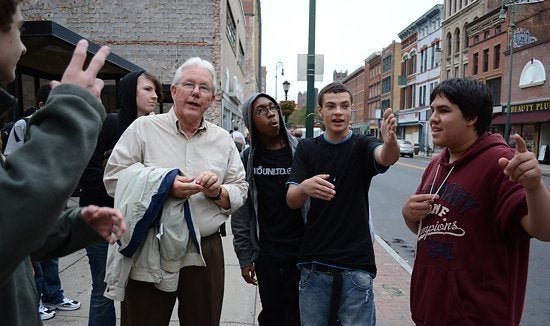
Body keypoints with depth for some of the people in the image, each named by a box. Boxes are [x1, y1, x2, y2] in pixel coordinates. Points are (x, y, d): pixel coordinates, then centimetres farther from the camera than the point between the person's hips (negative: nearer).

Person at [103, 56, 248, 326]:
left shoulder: (223, 140, 8)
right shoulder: (143, 127, -1)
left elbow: (240, 192, 9)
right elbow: (114, 177, -6)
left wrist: (217, 192, -12)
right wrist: (164, 187, -17)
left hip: (205, 252, 3)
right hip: (149, 252, -2)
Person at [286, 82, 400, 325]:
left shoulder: (362, 145, -2)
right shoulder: (306, 148, 2)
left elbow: (386, 158, -25)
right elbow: (291, 201, -7)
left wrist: (390, 141, -48)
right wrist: (305, 187, -30)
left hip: (356, 263, -1)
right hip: (314, 263, 2)